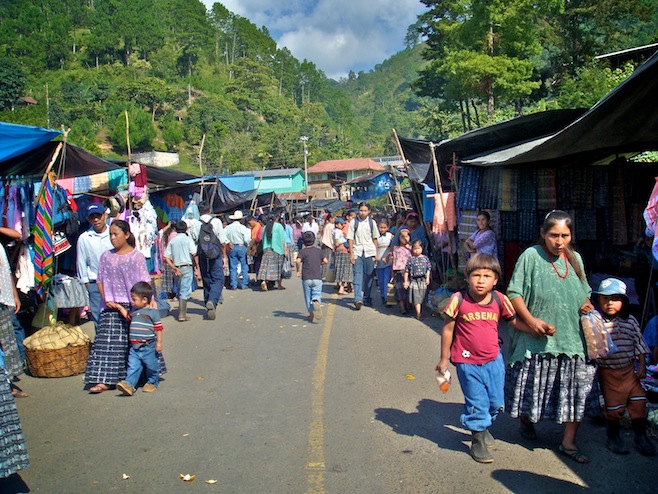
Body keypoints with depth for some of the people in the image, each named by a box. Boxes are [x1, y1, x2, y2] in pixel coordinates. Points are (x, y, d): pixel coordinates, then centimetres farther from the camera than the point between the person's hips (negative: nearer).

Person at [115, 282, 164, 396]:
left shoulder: (153, 312, -8)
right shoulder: (134, 311, 10)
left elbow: (158, 328, -8)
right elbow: (128, 316, 34)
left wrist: (159, 342, -10)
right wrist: (119, 307, 28)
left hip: (148, 346, -5)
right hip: (134, 347, 5)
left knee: (151, 365, 7)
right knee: (133, 366, -2)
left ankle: (152, 383, 24)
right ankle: (129, 384, -8)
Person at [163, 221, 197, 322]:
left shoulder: (172, 241, 7)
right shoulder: (188, 239, -4)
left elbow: (166, 257, 1)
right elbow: (194, 253, -15)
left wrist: (173, 267, 0)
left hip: (176, 268, 4)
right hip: (187, 267, -4)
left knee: (180, 291, 17)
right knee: (185, 291, -5)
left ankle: (182, 312, 24)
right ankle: (182, 315, -11)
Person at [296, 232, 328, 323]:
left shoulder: (303, 251, -1)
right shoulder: (318, 250, 8)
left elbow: (298, 261, -18)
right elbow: (325, 261, 5)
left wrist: (298, 271, -5)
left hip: (306, 278, -1)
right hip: (317, 278, 1)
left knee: (308, 297, 9)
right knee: (317, 294, -2)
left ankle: (311, 314, 8)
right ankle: (316, 301, -35)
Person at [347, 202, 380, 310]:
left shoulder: (372, 222, 7)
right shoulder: (353, 222, 1)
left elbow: (375, 238, 11)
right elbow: (350, 238, 0)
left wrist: (376, 254, 8)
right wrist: (351, 254, -6)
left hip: (369, 252, 2)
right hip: (357, 252, -2)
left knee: (369, 276, 8)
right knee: (358, 275, -10)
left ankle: (367, 299, 20)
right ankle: (358, 299, -17)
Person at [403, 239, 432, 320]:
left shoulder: (425, 258, 3)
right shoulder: (411, 259, -5)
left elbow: (428, 269, 9)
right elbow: (406, 271, -2)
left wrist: (427, 278, 2)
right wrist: (406, 281, -4)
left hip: (423, 280, 3)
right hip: (414, 280, -3)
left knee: (422, 297, 11)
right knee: (416, 297, -6)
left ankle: (420, 311, 28)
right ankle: (418, 313, -5)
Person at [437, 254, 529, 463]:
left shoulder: (500, 300, -6)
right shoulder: (459, 300, -14)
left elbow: (515, 321, 10)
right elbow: (447, 329, -5)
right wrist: (444, 359, 0)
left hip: (493, 360, 4)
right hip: (468, 362, -3)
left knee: (496, 402, 15)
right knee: (477, 403, 4)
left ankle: (484, 426, 44)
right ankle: (478, 440, 26)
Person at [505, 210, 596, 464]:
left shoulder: (575, 258, 9)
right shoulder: (531, 256, -8)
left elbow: (584, 293, 22)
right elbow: (514, 292, -9)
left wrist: (588, 305, 0)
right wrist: (531, 320, -18)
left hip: (571, 336, 4)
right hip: (536, 338, -4)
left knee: (575, 387, 2)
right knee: (531, 383, 10)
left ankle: (568, 442, 16)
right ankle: (525, 420, 39)